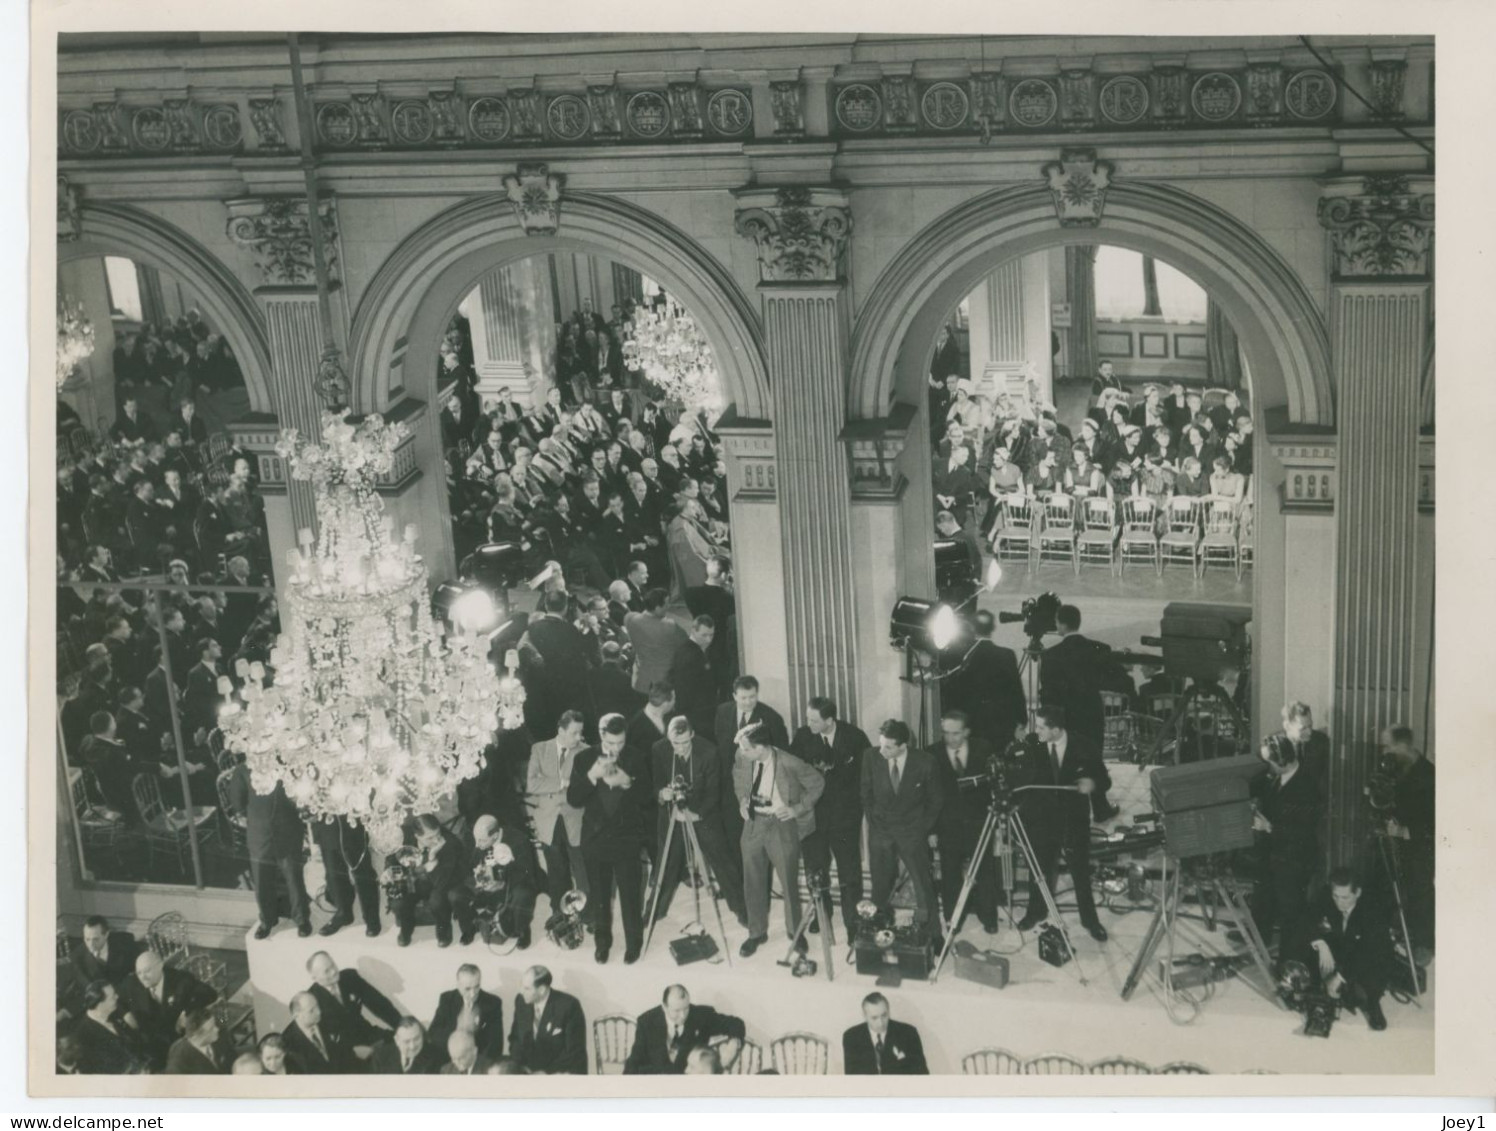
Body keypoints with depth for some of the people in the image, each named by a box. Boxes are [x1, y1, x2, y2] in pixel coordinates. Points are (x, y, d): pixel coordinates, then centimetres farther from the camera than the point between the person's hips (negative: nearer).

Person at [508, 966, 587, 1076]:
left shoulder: (569, 1006, -15)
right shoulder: (521, 1001, 1)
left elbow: (575, 1050, -13)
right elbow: (514, 1039, 11)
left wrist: (547, 1073, -16)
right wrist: (522, 1067, -6)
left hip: (564, 1074, -5)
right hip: (529, 1072, 5)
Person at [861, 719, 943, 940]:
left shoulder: (924, 763, -15)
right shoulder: (871, 758, -10)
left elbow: (934, 801, 1)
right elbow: (866, 795, 5)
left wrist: (925, 829, 0)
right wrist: (874, 823, 5)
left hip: (913, 832, -1)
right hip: (880, 831, 1)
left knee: (924, 887, 1)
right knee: (880, 888, 5)